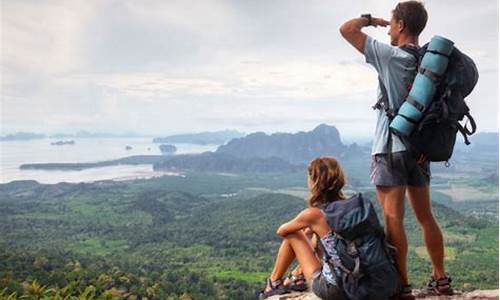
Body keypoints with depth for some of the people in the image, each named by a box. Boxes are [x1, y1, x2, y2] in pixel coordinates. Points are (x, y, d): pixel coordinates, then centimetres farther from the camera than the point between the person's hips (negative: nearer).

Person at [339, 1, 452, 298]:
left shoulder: (391, 56, -11)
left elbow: (347, 29, -8)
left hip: (391, 149, -7)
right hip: (420, 148, 7)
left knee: (394, 219, -3)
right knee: (426, 216, 16)